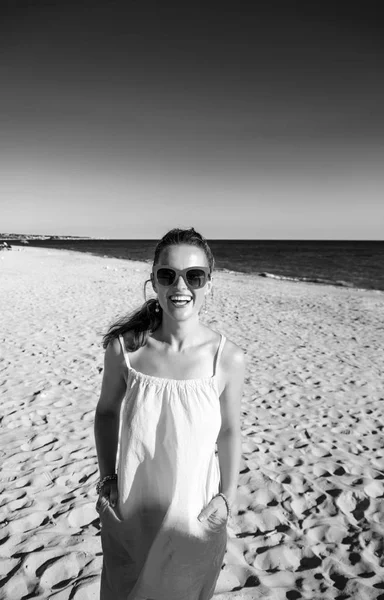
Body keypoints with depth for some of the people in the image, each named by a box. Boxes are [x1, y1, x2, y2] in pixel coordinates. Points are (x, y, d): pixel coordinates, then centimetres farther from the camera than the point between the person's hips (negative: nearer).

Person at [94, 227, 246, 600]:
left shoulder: (228, 359, -16)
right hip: (129, 511, 1)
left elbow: (229, 432, -2)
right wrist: (106, 478, -3)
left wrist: (227, 497, -5)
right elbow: (106, 412, 2)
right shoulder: (124, 346, -15)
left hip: (195, 514, 0)